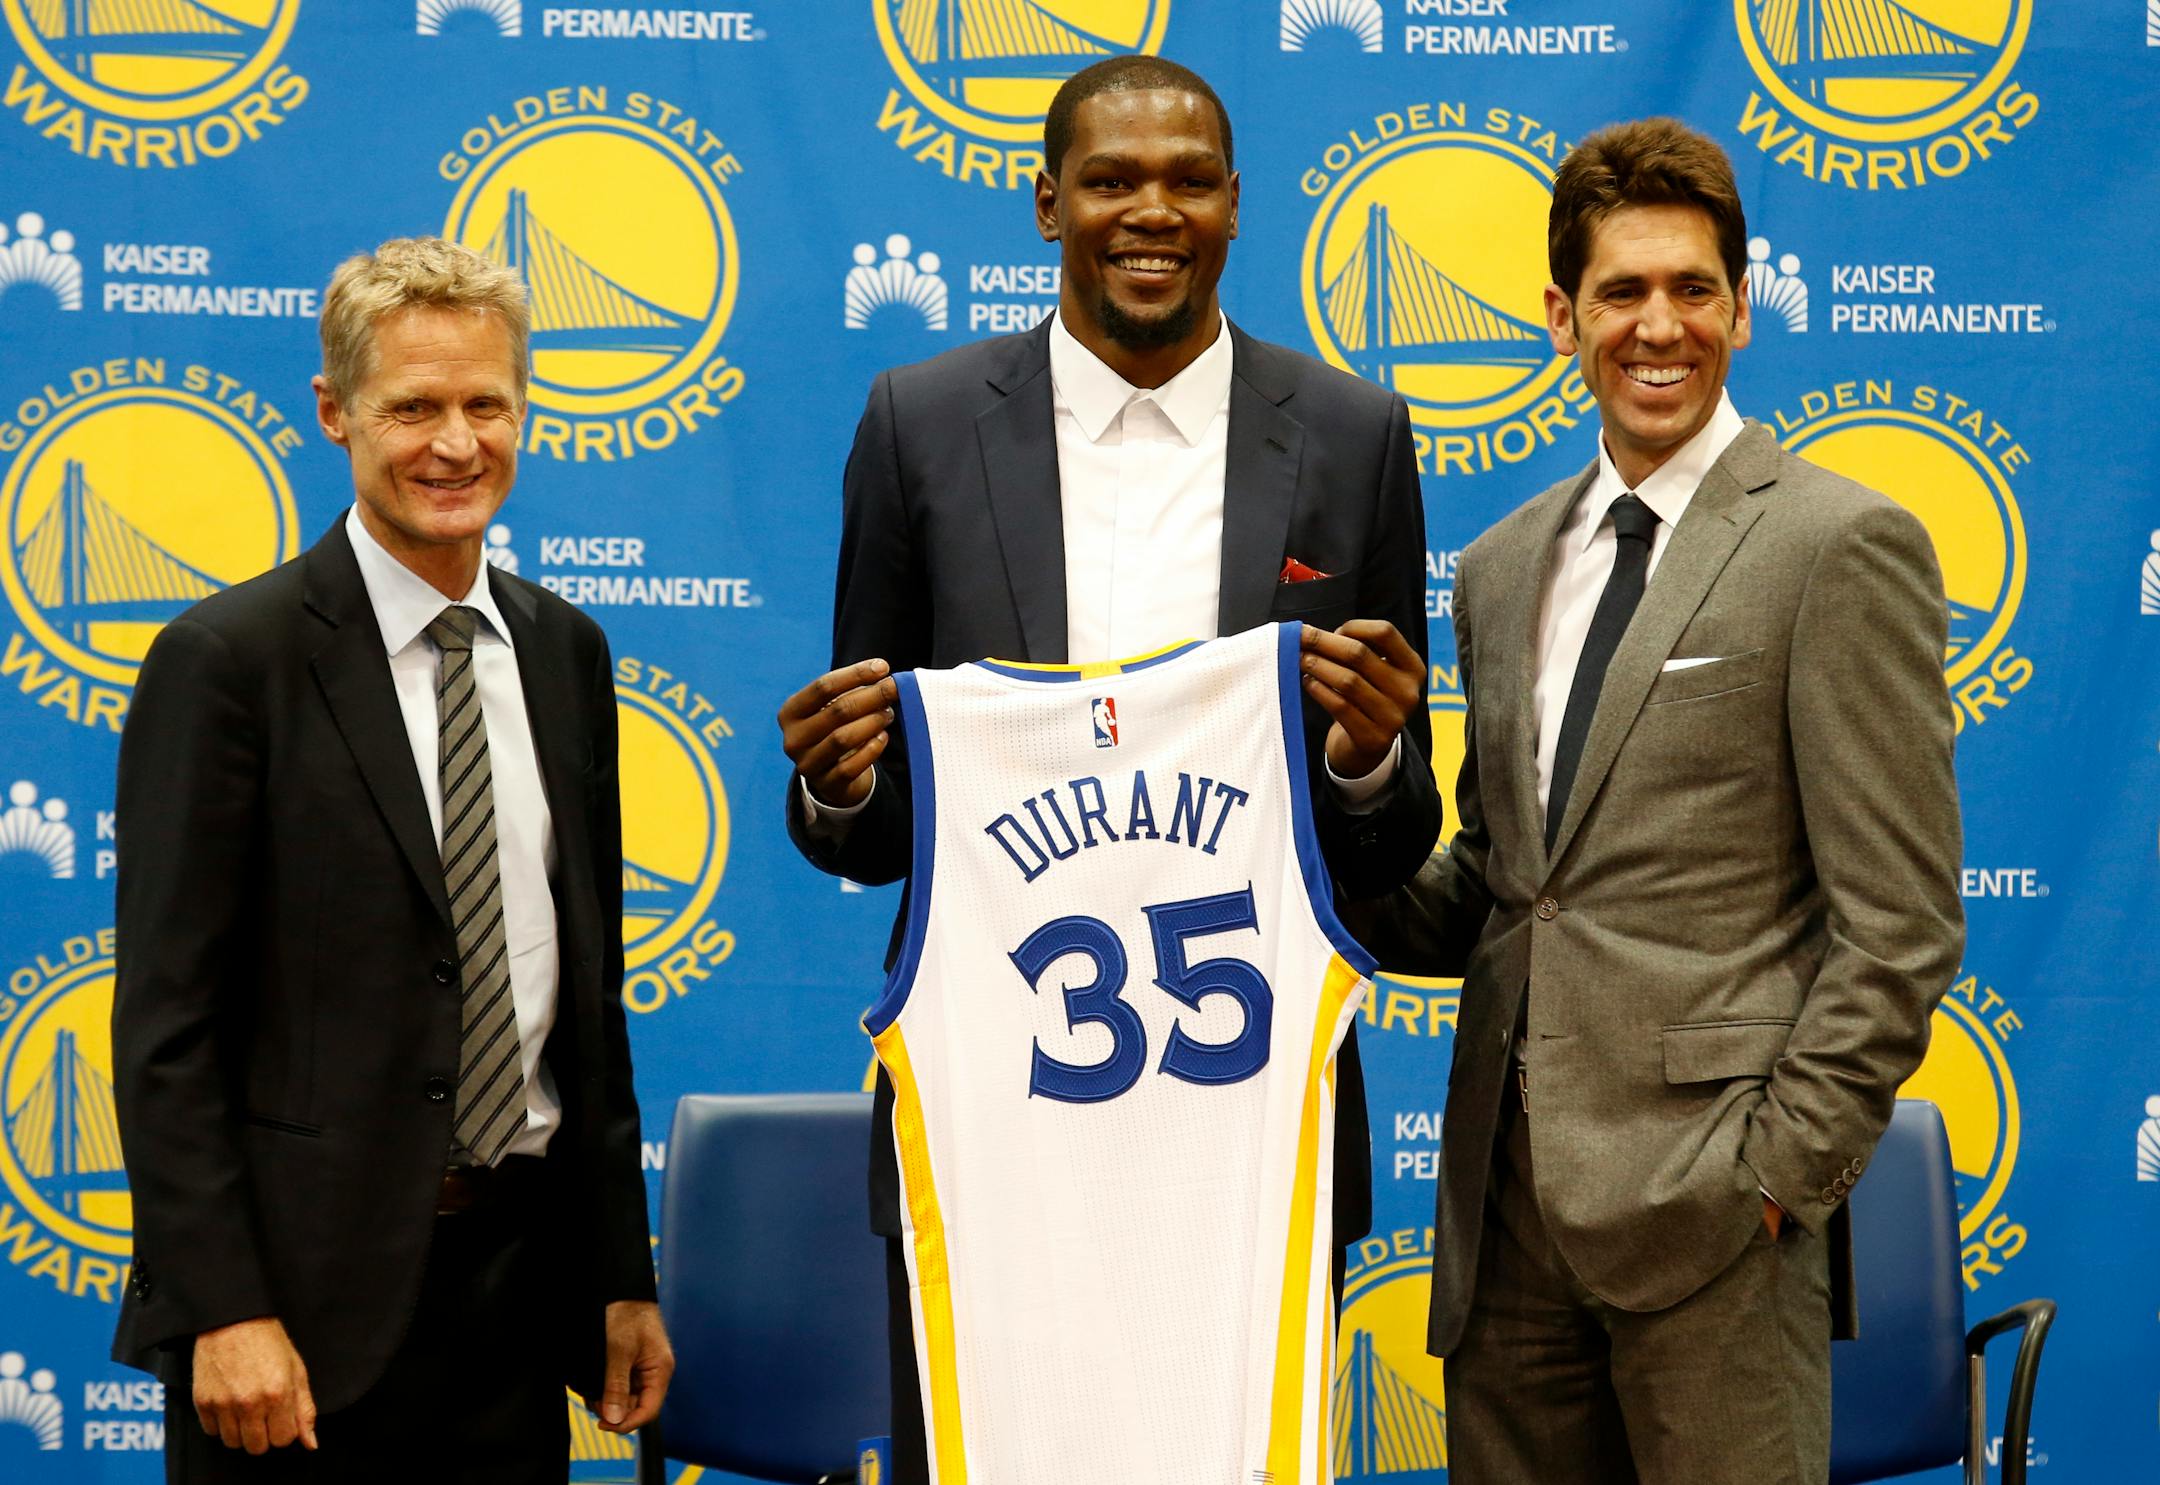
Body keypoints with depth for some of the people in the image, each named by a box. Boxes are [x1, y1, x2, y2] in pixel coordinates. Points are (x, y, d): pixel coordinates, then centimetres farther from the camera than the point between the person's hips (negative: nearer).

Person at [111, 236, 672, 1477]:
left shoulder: (564, 652, 10)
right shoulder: (228, 657, -8)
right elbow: (167, 1023, -10)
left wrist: (623, 1277, 12)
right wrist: (225, 1310, -15)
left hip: (519, 1275, 5)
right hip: (308, 1293, -5)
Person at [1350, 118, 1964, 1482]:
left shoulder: (1841, 544, -5)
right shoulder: (1502, 569, 15)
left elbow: (1898, 918, -8)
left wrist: (1784, 1167, -12)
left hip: (1709, 1200, -6)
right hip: (1510, 1194, 6)